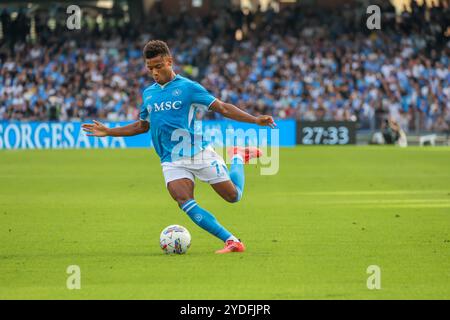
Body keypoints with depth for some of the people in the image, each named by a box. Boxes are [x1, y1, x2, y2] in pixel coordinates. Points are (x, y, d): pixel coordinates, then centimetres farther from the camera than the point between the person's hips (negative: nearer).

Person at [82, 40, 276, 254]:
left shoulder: (187, 87, -4)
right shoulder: (148, 94, 12)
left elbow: (222, 108, -5)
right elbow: (143, 126, 27)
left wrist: (256, 120, -15)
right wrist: (108, 132, 22)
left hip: (199, 153, -3)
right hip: (172, 161, 3)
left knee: (233, 196, -1)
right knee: (185, 203, -23)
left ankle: (237, 157, 31)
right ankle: (232, 242, -19)